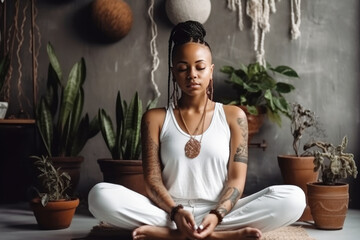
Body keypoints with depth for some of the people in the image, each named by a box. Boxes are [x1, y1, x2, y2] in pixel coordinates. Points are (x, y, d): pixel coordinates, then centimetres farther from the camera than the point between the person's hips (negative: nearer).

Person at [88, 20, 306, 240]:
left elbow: (236, 178, 1)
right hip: (169, 214, 0)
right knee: (101, 194, -27)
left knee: (294, 197, -25)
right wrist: (175, 212, -20)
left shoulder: (233, 116, 9)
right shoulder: (156, 118, 9)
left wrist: (217, 215, -18)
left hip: (219, 214, 0)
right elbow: (152, 178, 1)